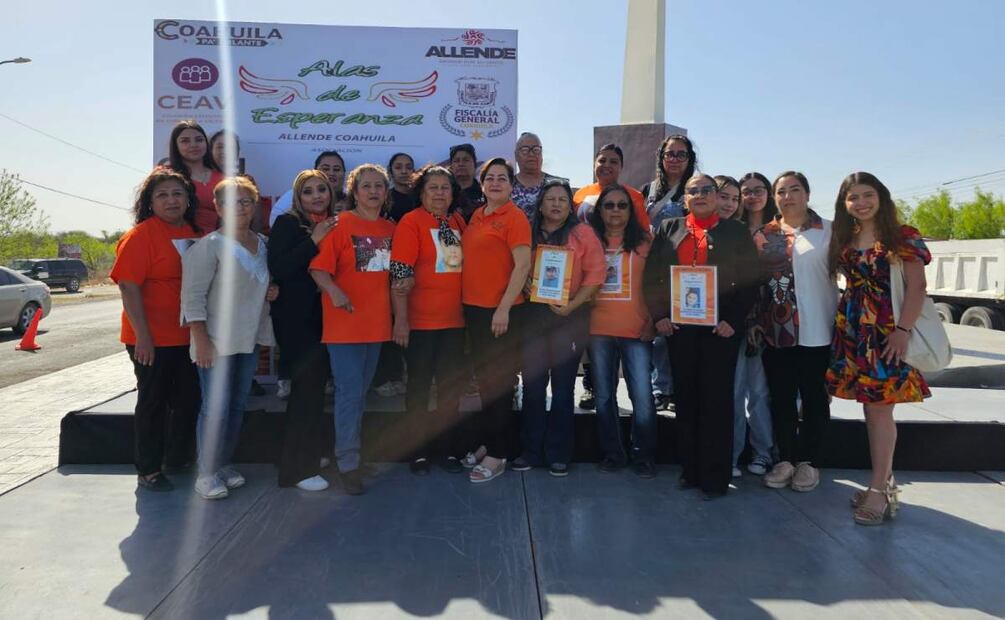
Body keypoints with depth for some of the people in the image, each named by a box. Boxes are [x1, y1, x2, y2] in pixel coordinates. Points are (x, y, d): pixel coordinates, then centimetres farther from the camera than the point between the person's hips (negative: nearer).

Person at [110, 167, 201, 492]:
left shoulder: (194, 234, 9)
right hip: (153, 339, -6)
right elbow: (128, 286, -15)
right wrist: (142, 335, -19)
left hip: (187, 337, 7)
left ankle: (178, 461, 33)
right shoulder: (141, 235, -10)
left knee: (189, 400, 14)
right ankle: (148, 471, 19)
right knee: (153, 403, 4)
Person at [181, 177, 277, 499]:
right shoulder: (209, 245, -10)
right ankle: (207, 473, 9)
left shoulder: (263, 244, 9)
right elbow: (193, 296, -14)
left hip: (250, 339, 7)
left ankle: (224, 464, 27)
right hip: (216, 340, -6)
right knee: (216, 408, -5)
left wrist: (271, 291, 3)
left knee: (238, 405, 13)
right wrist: (201, 340, -19)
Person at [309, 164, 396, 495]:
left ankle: (346, 450, 30)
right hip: (345, 322, -5)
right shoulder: (341, 224, -6)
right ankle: (348, 463, 5)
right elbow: (318, 268, -12)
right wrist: (334, 291, -28)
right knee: (349, 391, -5)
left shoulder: (390, 229, 8)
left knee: (361, 391, 15)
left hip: (377, 322, 6)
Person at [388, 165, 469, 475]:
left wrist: (466, 309, 13)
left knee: (451, 386, 11)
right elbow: (400, 274, -13)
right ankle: (419, 452, 19)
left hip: (454, 320, 5)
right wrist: (400, 319, -18)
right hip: (420, 321, -5)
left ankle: (450, 449, 24)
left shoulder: (458, 222, 9)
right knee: (419, 386, 7)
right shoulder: (411, 222, -8)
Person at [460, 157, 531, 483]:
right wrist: (465, 302, 13)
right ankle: (486, 442, 29)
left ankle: (497, 454, 12)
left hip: (501, 311, -7)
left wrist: (504, 308, -21)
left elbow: (523, 265, -16)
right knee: (483, 379, 16)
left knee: (498, 382, 1)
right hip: (473, 308, 7)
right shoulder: (476, 216, 12)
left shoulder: (514, 217, -9)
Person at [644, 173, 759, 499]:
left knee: (717, 399, 1)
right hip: (678, 326, 3)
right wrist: (659, 315, -2)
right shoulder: (668, 229, 11)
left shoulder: (735, 231, 6)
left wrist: (733, 321, -9)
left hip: (720, 328, -2)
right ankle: (689, 470, 19)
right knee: (685, 397, 8)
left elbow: (749, 280, 0)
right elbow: (652, 275, 8)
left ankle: (715, 477, 9)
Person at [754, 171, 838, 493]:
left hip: (816, 330, -2)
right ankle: (785, 459, 20)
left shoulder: (828, 231, 1)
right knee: (781, 397, 8)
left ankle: (807, 461, 20)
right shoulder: (764, 235, 8)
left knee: (814, 397, 7)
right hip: (776, 330, 2)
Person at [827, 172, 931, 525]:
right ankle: (885, 482, 21)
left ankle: (880, 490, 3)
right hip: (852, 330, 5)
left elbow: (916, 287, -8)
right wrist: (844, 320, 5)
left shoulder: (901, 237, -3)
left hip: (887, 330, -5)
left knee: (879, 408, -6)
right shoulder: (845, 240, 12)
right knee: (871, 408, 9)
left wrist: (903, 330, -17)